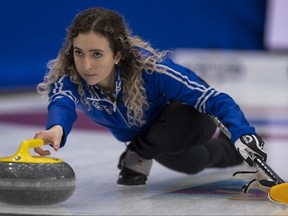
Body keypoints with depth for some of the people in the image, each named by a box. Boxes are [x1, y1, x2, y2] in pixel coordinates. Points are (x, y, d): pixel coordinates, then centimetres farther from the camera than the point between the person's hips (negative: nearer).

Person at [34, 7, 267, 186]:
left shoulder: (149, 67, -42)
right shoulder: (68, 76, -34)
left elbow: (215, 99, -40)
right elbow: (61, 103, -57)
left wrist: (244, 135, -58)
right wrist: (56, 129, -82)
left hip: (192, 117, -5)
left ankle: (138, 156, -6)